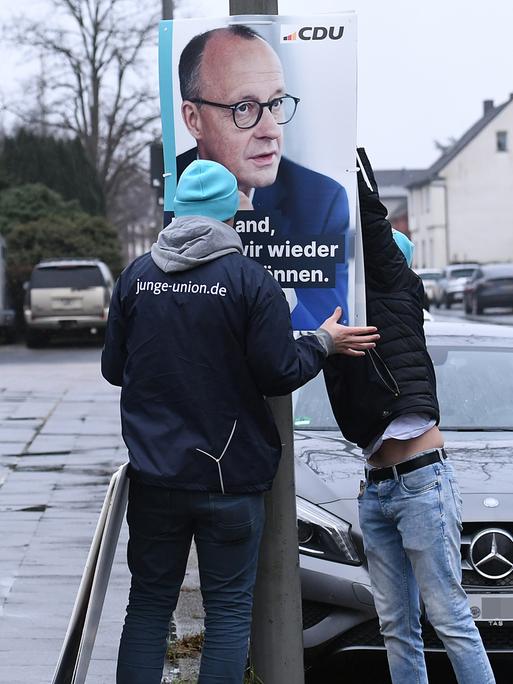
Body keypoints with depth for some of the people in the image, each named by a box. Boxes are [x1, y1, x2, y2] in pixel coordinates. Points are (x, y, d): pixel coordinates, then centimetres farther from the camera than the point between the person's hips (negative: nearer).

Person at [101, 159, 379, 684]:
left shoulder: (136, 275, 2)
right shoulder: (250, 279, -8)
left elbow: (113, 368, 9)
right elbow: (279, 374, -10)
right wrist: (324, 343, 7)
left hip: (154, 477, 3)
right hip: (230, 478, -3)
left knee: (149, 601, 11)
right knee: (229, 608, 3)